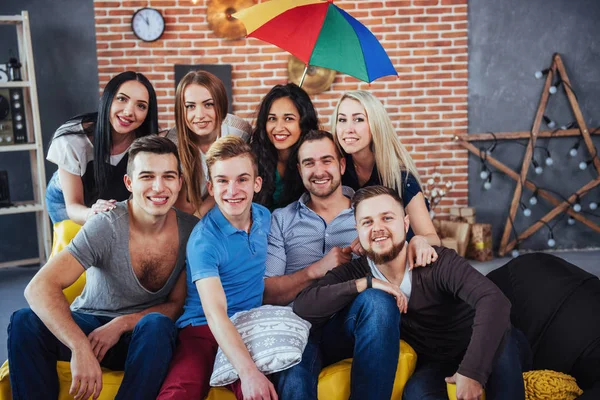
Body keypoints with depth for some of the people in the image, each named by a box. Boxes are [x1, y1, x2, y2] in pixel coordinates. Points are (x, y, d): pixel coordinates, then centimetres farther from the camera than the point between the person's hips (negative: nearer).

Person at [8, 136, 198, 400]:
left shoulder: (191, 231, -11)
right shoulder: (105, 227, -19)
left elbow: (177, 305, -3)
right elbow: (39, 288, -29)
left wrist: (122, 324, -20)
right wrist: (80, 348, -43)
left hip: (146, 338, 1)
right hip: (89, 324, -1)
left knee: (157, 325, -34)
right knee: (25, 323, -28)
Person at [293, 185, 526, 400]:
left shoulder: (440, 262, -21)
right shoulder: (355, 273, -12)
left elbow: (494, 301, -35)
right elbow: (302, 306, -25)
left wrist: (472, 371, -44)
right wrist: (365, 283, -33)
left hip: (473, 355, -1)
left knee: (498, 329, -33)